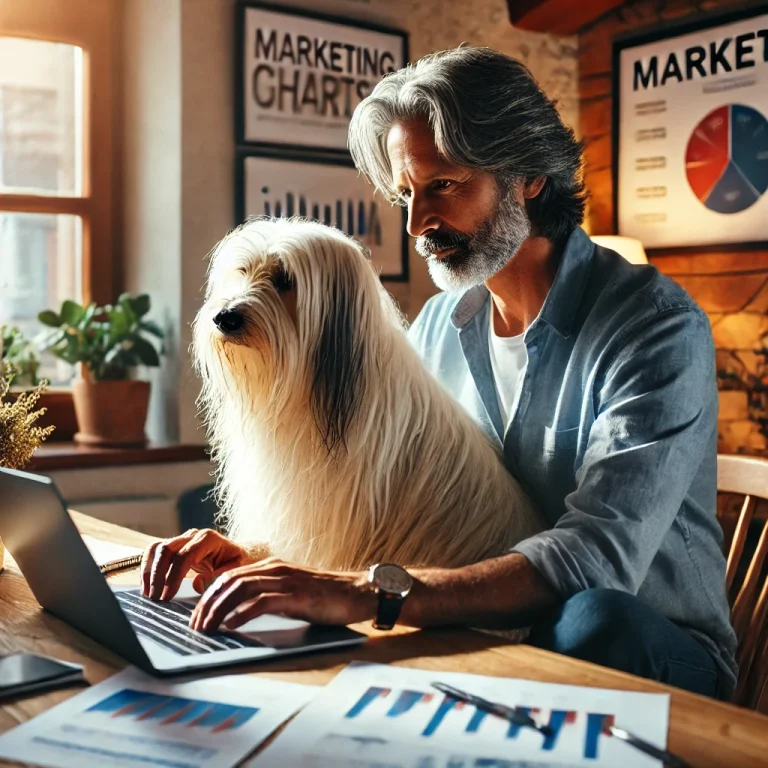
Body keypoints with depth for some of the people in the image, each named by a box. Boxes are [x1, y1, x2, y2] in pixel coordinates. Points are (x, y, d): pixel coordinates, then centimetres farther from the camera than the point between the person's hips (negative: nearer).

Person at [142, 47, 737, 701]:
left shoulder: (656, 326, -18)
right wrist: (259, 556, -15)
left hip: (652, 653, -4)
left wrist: (368, 594, -41)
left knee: (589, 618, -37)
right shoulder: (438, 326, 4)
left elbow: (597, 557, -31)